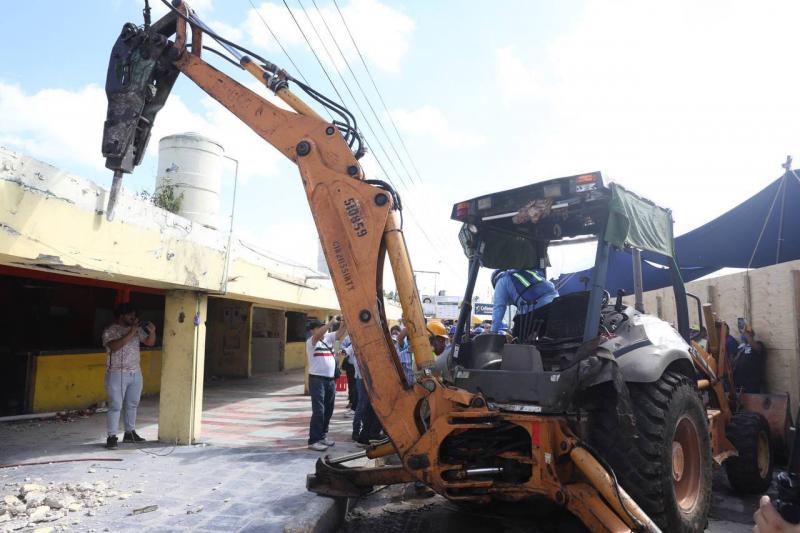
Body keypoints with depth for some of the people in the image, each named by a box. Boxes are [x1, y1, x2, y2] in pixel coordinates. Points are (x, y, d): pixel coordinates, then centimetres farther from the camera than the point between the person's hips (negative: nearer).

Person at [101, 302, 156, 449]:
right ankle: (112, 437, 5)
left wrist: (152, 331, -9)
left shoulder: (137, 329, 8)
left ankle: (130, 433, 24)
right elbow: (114, 347, -26)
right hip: (117, 374, -6)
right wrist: (130, 334, -27)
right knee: (115, 406, -2)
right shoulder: (110, 331, -9)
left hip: (136, 373, 6)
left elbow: (150, 342, 11)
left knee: (132, 404, 13)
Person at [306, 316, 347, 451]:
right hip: (317, 380, -7)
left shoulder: (328, 337, 12)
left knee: (328, 410, 14)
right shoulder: (311, 341, -7)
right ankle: (313, 440, -3)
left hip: (330, 380, 7)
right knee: (318, 411, -8)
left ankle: (322, 436, 27)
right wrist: (331, 322, -32)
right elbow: (318, 335, -27)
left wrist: (345, 323, -17)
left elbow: (340, 334, 3)